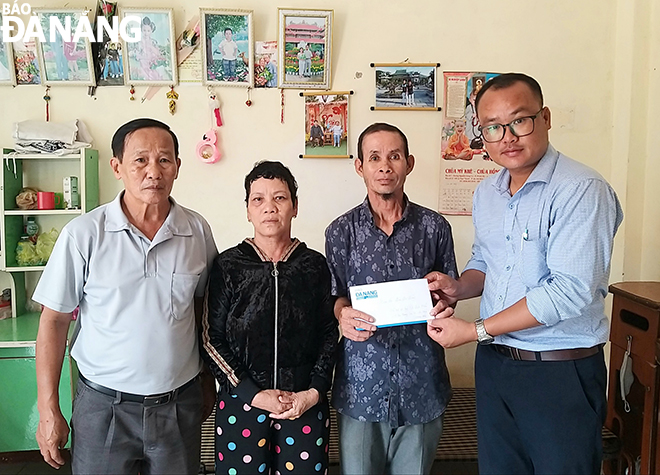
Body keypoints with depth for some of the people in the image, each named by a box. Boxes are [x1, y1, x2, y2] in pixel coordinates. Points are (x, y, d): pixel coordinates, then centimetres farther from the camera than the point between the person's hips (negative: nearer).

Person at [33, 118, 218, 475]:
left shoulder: (198, 231, -4)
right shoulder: (83, 234, -11)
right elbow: (54, 321, -4)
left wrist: (209, 385, 12)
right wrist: (48, 410, -4)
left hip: (180, 404, 2)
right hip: (103, 405, -2)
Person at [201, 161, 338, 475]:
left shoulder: (315, 266, 0)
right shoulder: (228, 266, -4)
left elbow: (329, 335, 4)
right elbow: (211, 340, -4)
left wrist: (314, 392, -7)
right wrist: (255, 395, -10)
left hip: (306, 405, 1)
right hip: (241, 404, -1)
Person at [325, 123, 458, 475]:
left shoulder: (434, 227, 1)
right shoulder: (341, 231, 1)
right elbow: (335, 297, 5)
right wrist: (343, 315, -17)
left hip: (420, 382, 1)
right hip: (361, 384, 0)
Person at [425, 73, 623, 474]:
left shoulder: (582, 190, -17)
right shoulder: (486, 194, 7)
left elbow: (571, 290, -24)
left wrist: (475, 331, -19)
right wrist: (459, 287, -4)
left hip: (562, 372, -6)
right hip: (494, 363, 7)